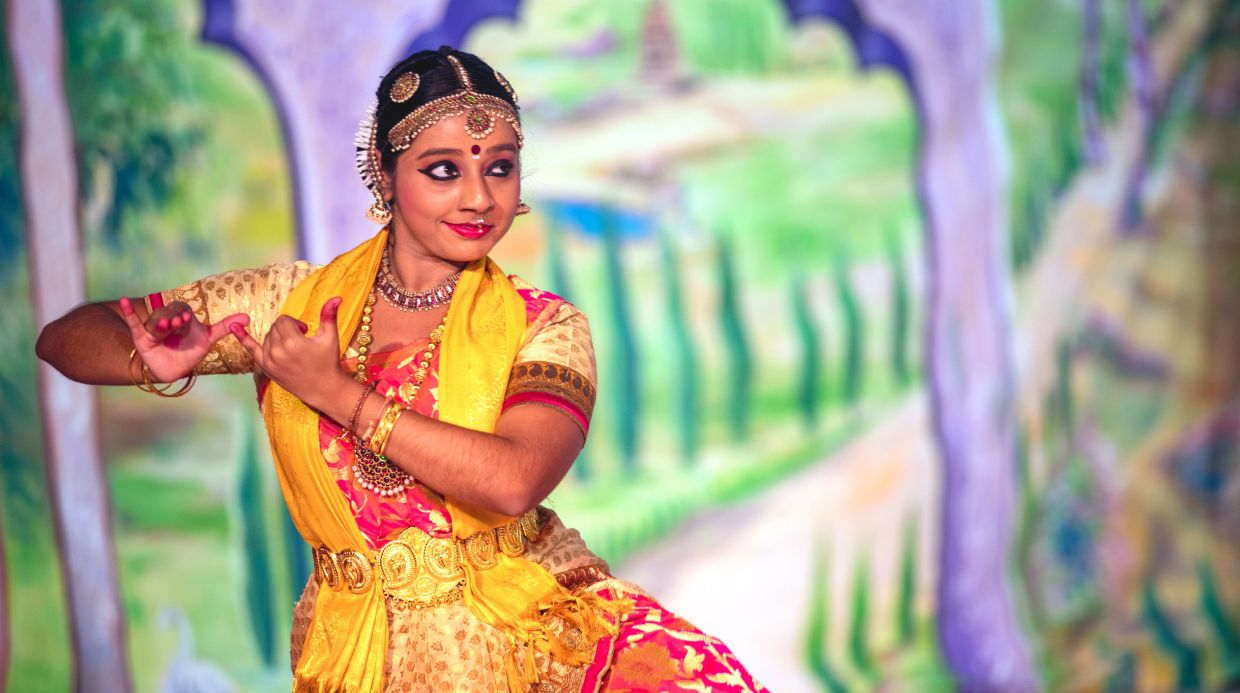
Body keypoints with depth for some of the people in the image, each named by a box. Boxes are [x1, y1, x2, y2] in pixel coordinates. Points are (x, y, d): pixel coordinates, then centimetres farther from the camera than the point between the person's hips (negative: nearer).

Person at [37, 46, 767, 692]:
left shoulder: (544, 329, -1)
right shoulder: (294, 304, 4)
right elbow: (69, 337, 8)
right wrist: (157, 364, -16)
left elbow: (514, 481, -21)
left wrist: (339, 393, -15)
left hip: (530, 625, -3)